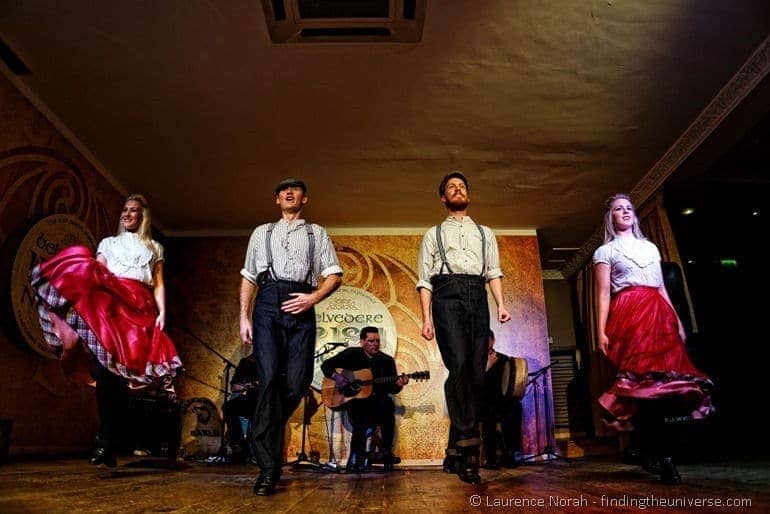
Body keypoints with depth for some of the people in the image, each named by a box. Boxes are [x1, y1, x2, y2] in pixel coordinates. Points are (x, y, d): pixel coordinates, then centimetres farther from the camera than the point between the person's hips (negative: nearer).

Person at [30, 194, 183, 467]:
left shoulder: (154, 248, 24)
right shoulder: (108, 243, 26)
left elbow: (159, 284, 15)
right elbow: (94, 273, 13)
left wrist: (162, 312, 0)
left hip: (140, 308, 0)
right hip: (109, 304, 1)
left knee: (123, 370, -11)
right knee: (106, 366, -18)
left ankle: (106, 442, -8)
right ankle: (105, 442, -14)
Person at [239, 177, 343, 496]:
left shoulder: (316, 233, 22)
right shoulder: (262, 232, 24)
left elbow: (334, 275, 12)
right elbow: (248, 278, 18)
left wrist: (314, 297, -8)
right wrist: (244, 317, 6)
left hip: (300, 306, 0)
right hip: (268, 303, 0)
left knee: (297, 382, -8)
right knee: (269, 378, -14)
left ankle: (263, 437, 17)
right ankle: (268, 466, -10)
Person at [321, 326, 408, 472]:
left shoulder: (387, 360, 9)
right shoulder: (351, 354, 7)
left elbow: (391, 389, 5)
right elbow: (326, 365, 8)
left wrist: (398, 384, -18)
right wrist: (335, 376, -11)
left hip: (378, 402, 2)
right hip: (355, 401, -1)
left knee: (388, 404, -33)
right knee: (361, 420, -36)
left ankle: (387, 452, -19)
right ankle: (356, 457, -16)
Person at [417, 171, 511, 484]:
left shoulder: (485, 234, 27)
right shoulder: (434, 235, 21)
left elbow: (493, 271, 14)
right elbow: (425, 280, 11)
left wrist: (500, 304, -3)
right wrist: (427, 318, -1)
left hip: (477, 298, 3)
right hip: (447, 296, -2)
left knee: (476, 373, -5)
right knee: (459, 365, -22)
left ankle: (456, 451, 2)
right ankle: (468, 443, -19)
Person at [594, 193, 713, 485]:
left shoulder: (651, 248, 25)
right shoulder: (605, 251, 10)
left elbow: (662, 289, 23)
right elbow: (603, 293, 1)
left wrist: (677, 320, 13)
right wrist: (602, 332, -8)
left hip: (659, 315, 5)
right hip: (628, 315, -5)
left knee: (666, 378, -6)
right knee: (643, 382, -13)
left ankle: (652, 451, 4)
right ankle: (663, 457, -13)